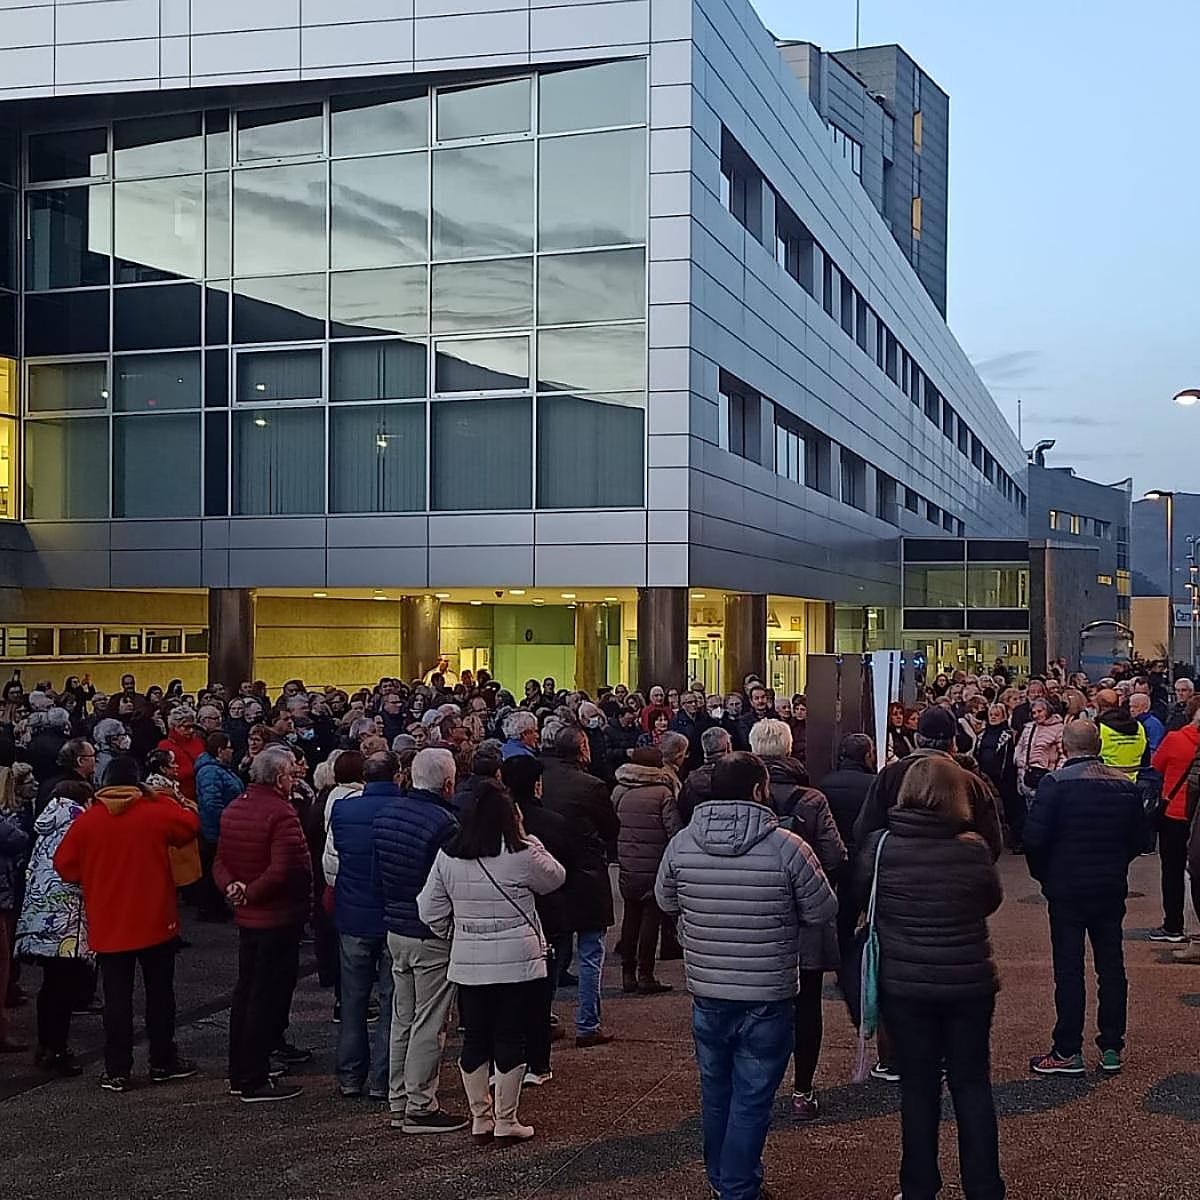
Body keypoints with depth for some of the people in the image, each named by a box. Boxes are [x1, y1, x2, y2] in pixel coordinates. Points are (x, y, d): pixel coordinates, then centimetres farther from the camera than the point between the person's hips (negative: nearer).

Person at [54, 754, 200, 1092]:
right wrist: (157, 798, 11)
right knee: (159, 993, 12)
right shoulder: (155, 813, -10)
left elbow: (64, 866, 1)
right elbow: (191, 826, 7)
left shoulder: (85, 822, -6)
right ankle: (163, 1062, 19)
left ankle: (117, 1071, 7)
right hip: (155, 923, -1)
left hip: (108, 927, 1)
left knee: (116, 998, 6)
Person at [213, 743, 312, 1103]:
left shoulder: (233, 809, 9)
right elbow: (283, 870, -28)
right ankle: (255, 1081, 4)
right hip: (278, 919, -9)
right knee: (266, 996, -2)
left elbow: (220, 861, 9)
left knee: (246, 993, 17)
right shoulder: (281, 813, -20)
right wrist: (251, 894, -16)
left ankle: (239, 1074, 26)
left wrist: (231, 886, -8)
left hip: (247, 917, 9)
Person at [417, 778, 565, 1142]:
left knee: (474, 1039, 12)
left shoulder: (448, 856, -1)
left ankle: (480, 1118, 21)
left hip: (468, 963, 4)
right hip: (518, 962, -3)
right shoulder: (523, 854, -13)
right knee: (511, 1038, 5)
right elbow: (555, 878, 6)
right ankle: (506, 1121, 10)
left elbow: (430, 910, 5)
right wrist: (525, 837, 7)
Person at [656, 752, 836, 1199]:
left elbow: (666, 901, 9)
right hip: (768, 999, -4)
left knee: (715, 1093, 21)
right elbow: (823, 911, -7)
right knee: (751, 1100, 7)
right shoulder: (787, 847, -18)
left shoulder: (681, 843, -7)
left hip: (706, 995, 4)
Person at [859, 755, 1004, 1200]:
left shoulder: (879, 846, -13)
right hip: (969, 982, 1)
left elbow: (860, 899, 3)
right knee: (972, 1085, 14)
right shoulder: (973, 849, -12)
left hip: (904, 984, 0)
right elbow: (991, 901, 5)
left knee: (918, 1087, 11)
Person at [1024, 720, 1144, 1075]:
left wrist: (1043, 874, 1)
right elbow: (1138, 838, 8)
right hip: (1112, 889, 4)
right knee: (1111, 966, 11)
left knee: (1068, 969, 0)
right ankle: (1111, 1048, 16)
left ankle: (1068, 1053, 3)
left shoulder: (1056, 783, -13)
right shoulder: (1126, 785, 3)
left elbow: (1035, 838, -16)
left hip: (1067, 889, -4)